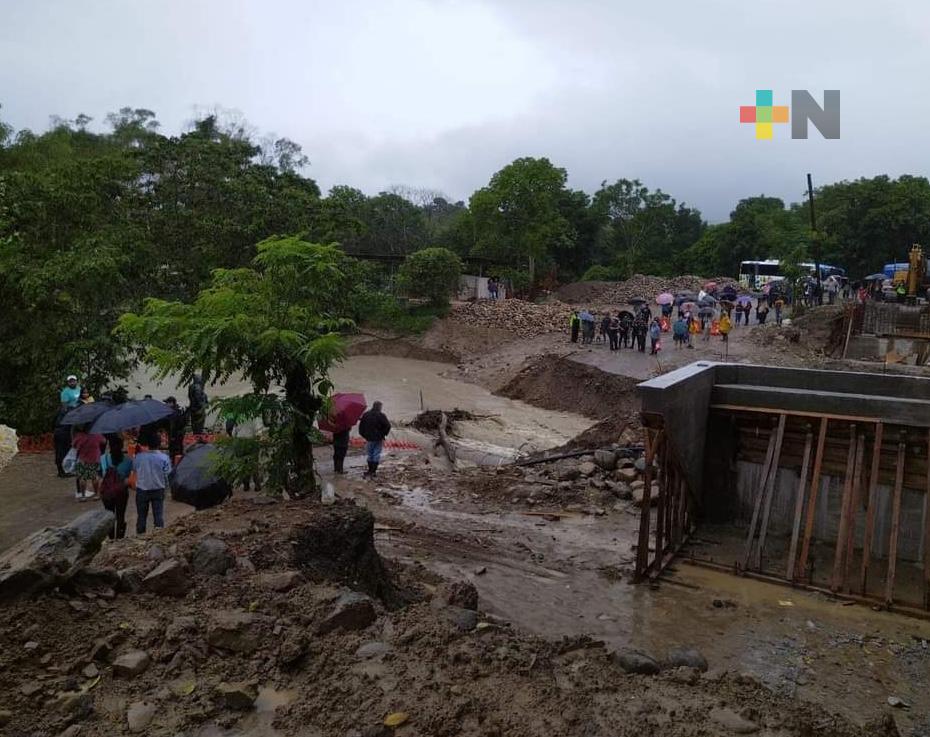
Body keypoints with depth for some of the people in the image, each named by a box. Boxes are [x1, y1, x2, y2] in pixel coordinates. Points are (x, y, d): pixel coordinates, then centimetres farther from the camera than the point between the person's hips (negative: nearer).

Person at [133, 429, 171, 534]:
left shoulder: (139, 457, -16)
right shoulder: (163, 458, -16)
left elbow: (134, 468, 0)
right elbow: (167, 473, -9)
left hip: (142, 490, 0)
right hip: (158, 490, 0)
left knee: (141, 516, 15)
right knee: (159, 515, 9)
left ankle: (140, 536, 23)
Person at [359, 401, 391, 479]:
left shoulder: (365, 415, 2)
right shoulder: (381, 415, -9)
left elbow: (361, 426, 5)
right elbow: (387, 426, -15)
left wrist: (365, 436, 12)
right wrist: (383, 435, 0)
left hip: (369, 438, 3)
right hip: (379, 439, -2)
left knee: (370, 455, 12)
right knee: (376, 455, 5)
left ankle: (370, 471, 14)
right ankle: (373, 472, 3)